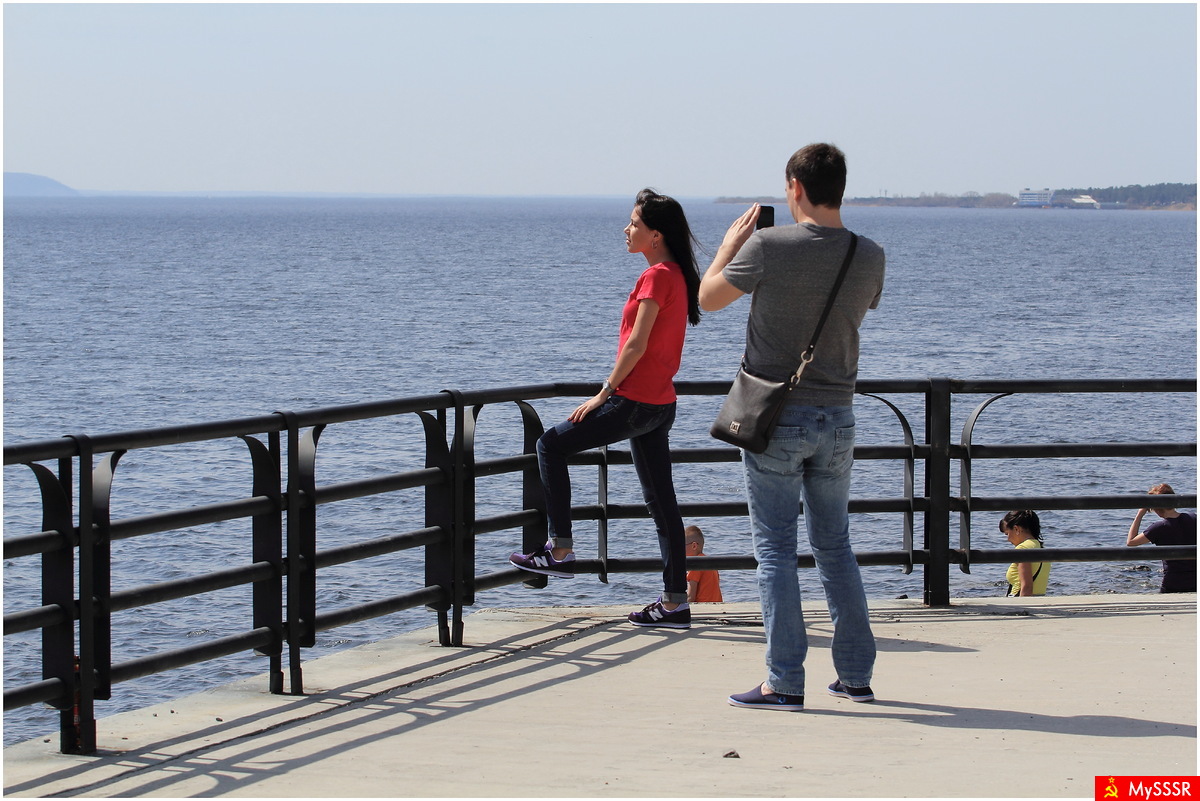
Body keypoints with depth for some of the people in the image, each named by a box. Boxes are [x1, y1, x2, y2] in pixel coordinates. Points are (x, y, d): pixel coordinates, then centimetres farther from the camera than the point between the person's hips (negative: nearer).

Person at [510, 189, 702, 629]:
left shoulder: (657, 276, -15)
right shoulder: (677, 275, 14)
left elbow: (636, 345, -19)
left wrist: (605, 393, -12)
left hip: (636, 402, -10)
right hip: (660, 401, 10)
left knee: (552, 445, 2)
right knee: (661, 499, 9)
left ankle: (560, 551, 2)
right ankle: (675, 602, 8)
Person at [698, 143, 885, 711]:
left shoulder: (768, 247, -15)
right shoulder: (869, 257, -2)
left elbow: (709, 297, -1)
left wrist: (731, 242, 15)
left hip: (775, 415, -4)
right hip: (837, 417, 4)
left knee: (775, 548, 1)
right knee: (835, 546, 15)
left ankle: (785, 682, -2)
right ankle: (856, 675, 17)